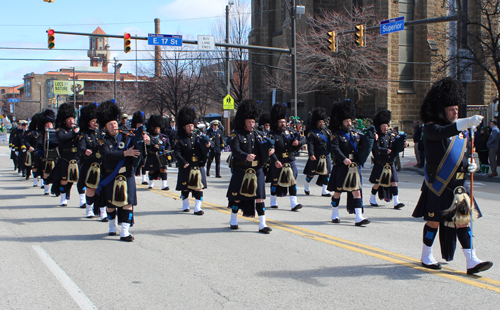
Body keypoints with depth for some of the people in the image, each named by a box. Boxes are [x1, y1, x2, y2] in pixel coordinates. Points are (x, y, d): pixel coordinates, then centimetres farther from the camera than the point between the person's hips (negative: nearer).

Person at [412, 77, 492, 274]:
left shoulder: (462, 132, 13)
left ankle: (472, 262, -2)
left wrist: (470, 165, 1)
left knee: (463, 220, 0)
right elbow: (444, 132, -33)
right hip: (438, 185, -6)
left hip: (458, 185, 6)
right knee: (434, 221, 4)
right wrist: (467, 122, -47)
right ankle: (426, 256, 22)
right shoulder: (431, 128, -10)